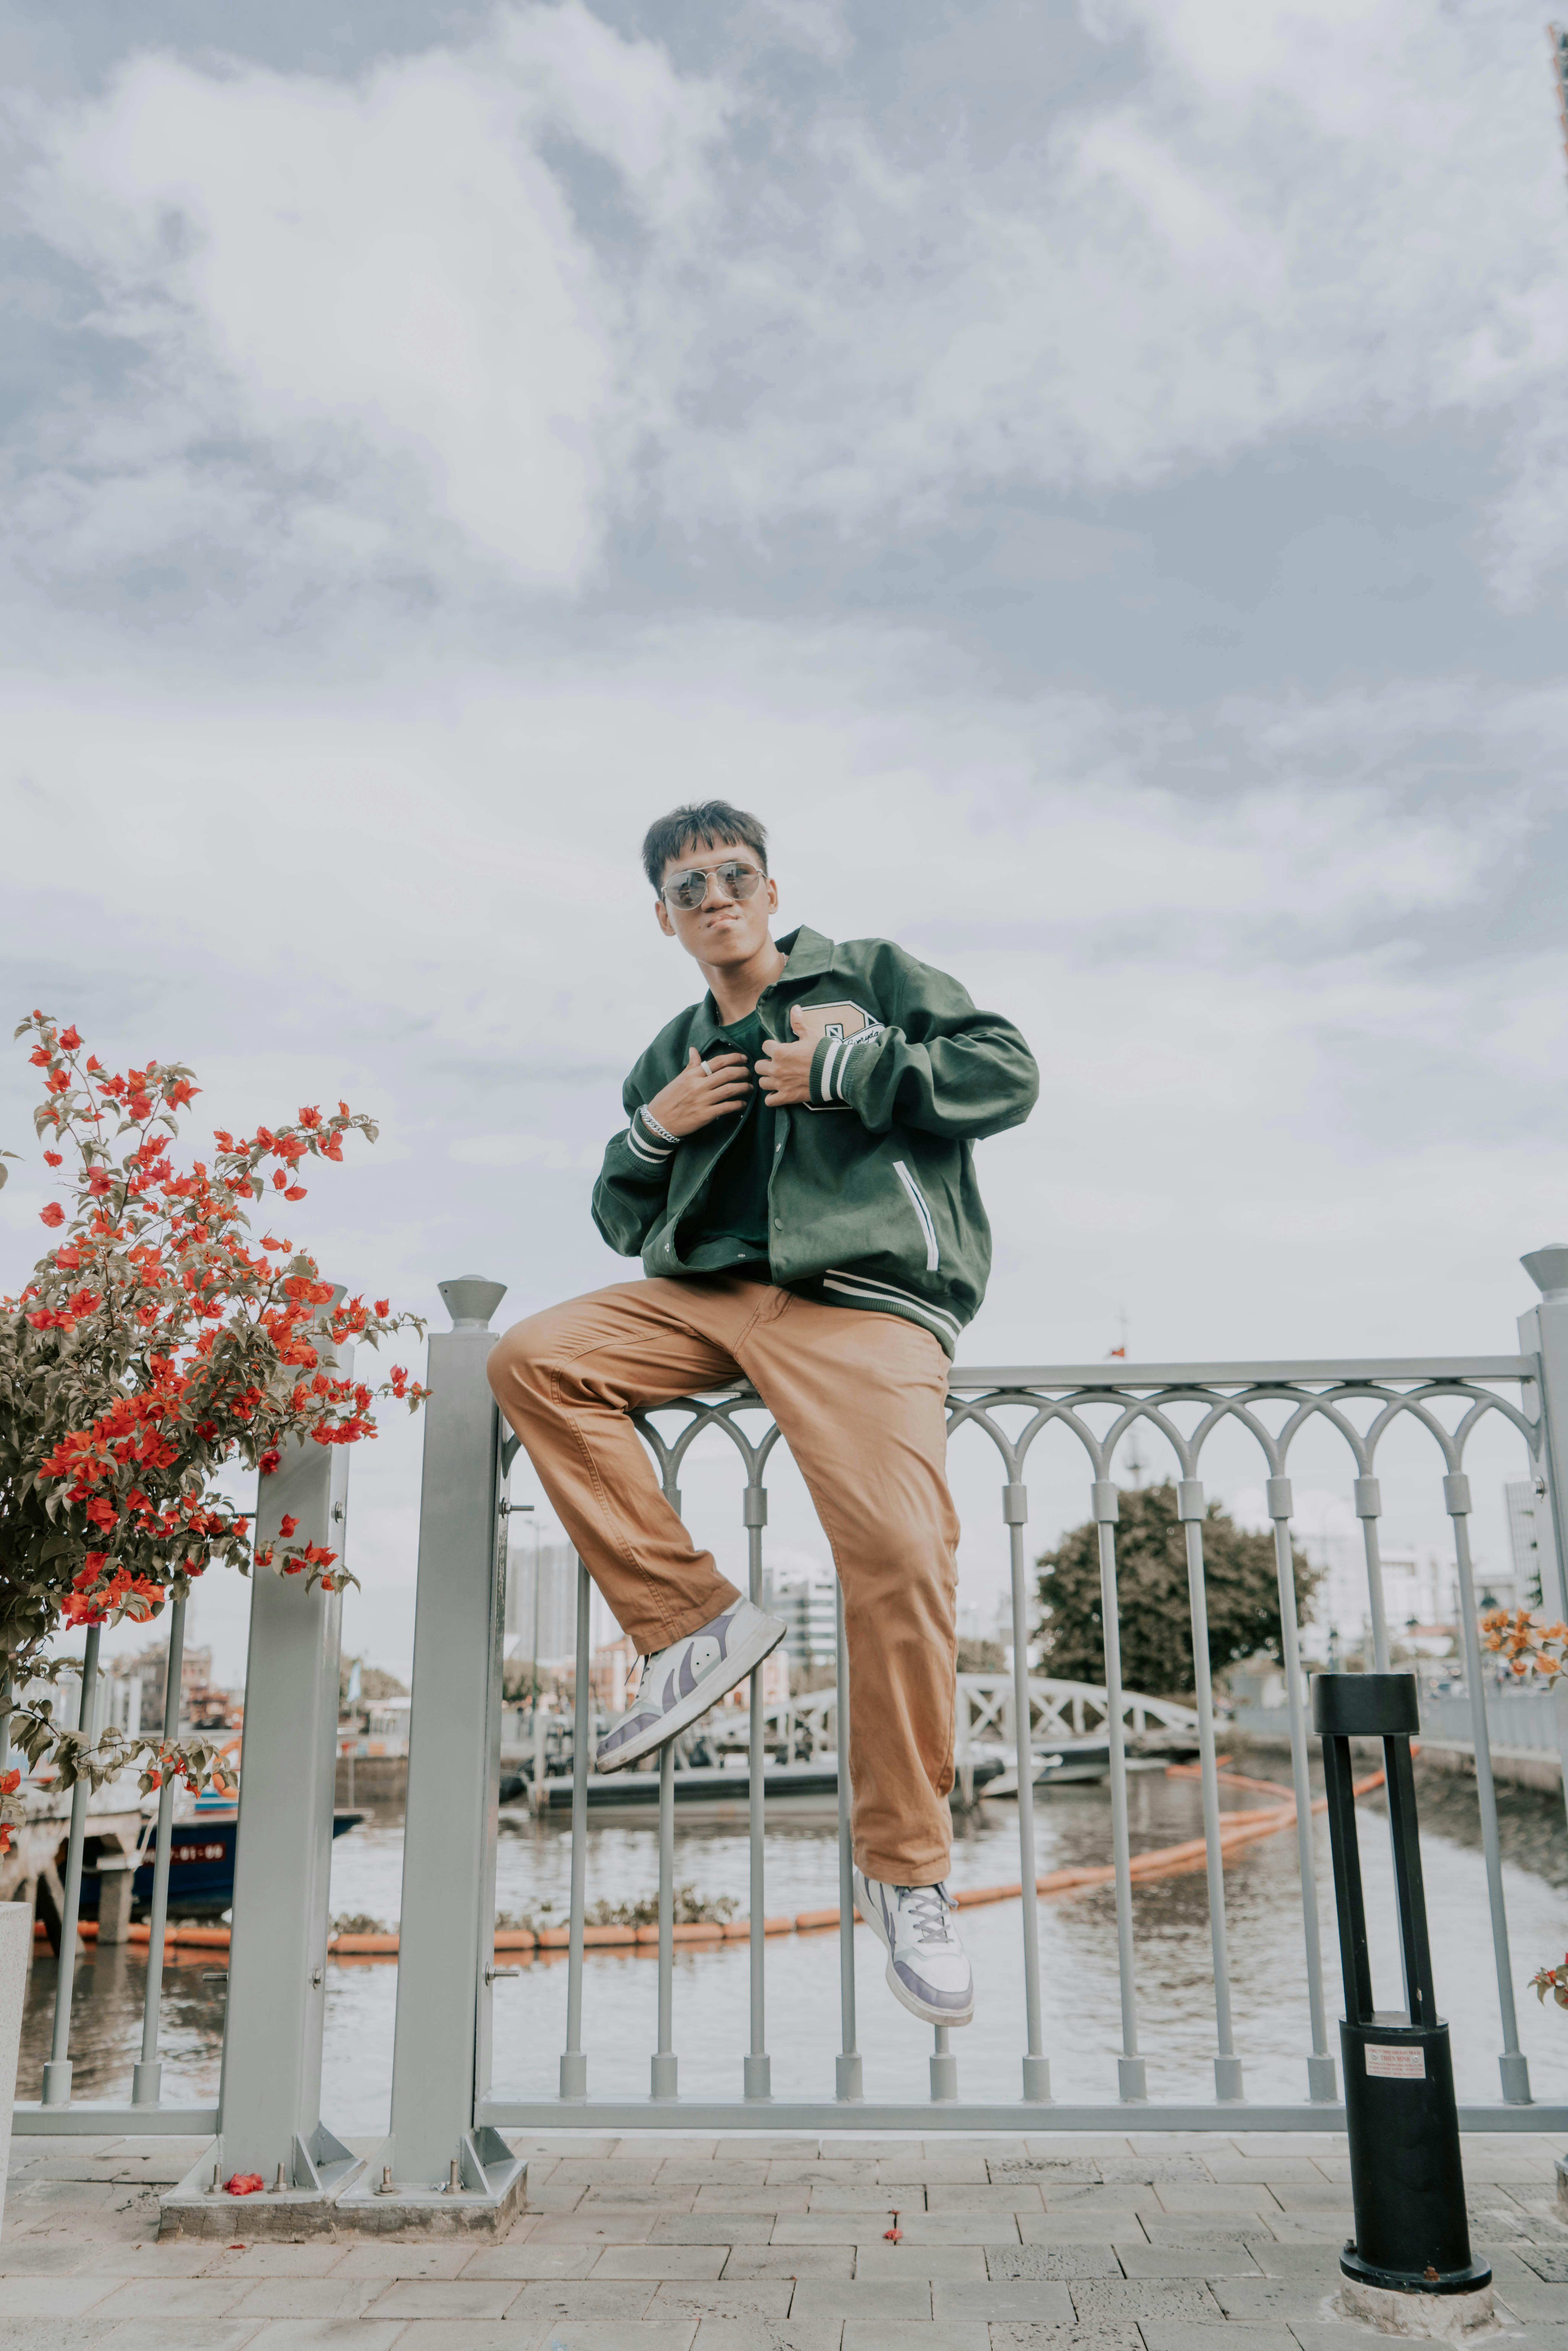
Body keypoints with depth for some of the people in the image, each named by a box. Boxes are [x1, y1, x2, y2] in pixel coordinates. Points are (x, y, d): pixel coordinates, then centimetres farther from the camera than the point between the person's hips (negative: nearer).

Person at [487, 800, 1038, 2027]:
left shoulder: (871, 974, 15)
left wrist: (842, 1070, -4)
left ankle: (906, 1870, -5)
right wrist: (654, 1129, 6)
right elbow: (623, 1222, 26)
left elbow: (1008, 1069, 3)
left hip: (864, 1298, -5)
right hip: (709, 1293, 5)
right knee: (535, 1357, -17)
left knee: (903, 1550, -23)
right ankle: (696, 1620, -12)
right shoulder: (674, 1055, 25)